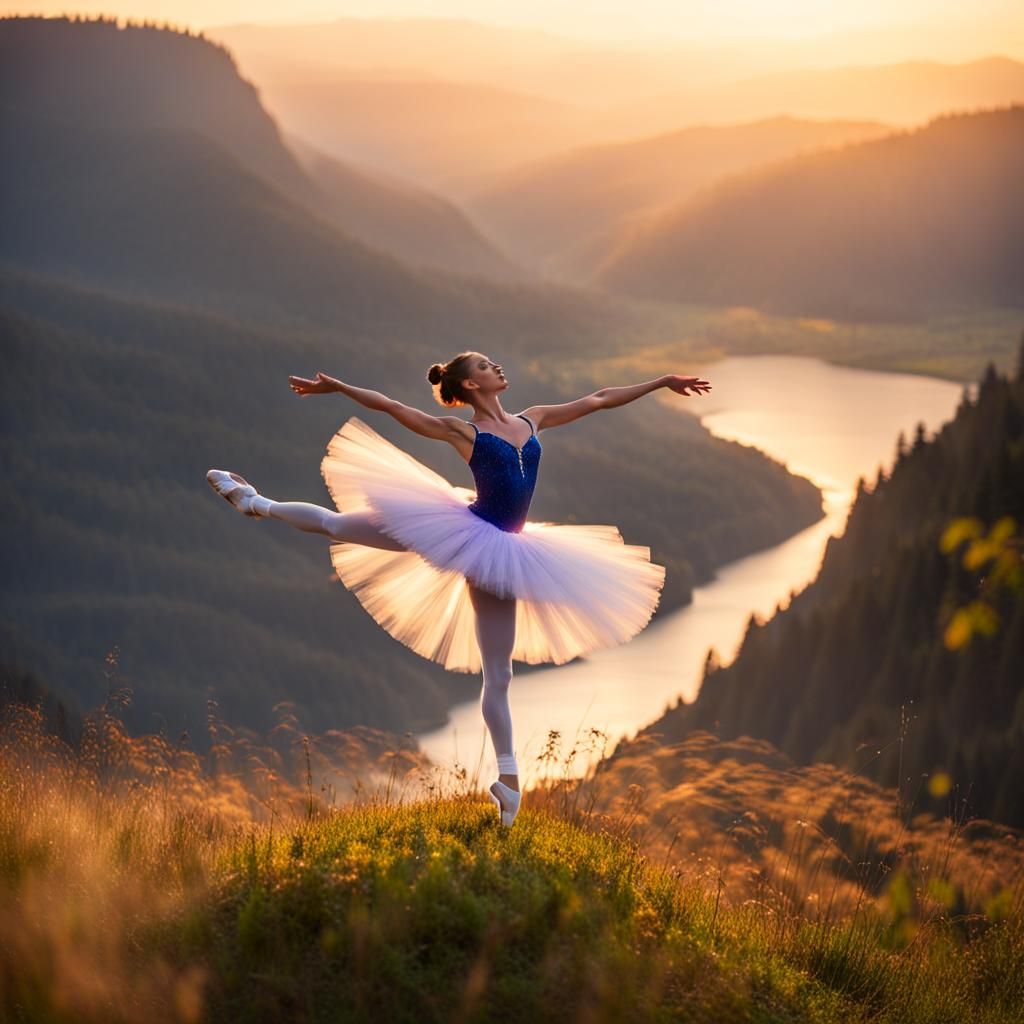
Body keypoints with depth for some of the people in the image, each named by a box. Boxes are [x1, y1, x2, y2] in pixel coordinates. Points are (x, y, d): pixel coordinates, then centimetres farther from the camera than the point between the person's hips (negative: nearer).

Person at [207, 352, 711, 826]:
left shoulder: (531, 420, 13)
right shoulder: (462, 432, -1)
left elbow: (599, 399, 17)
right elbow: (392, 407, -6)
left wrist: (663, 381, 19)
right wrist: (336, 387, -13)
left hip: (498, 551, 3)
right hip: (462, 532, -3)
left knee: (497, 675, 6)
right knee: (339, 525, 0)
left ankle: (507, 776, 11)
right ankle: (259, 503, 21)